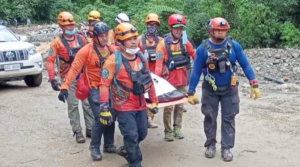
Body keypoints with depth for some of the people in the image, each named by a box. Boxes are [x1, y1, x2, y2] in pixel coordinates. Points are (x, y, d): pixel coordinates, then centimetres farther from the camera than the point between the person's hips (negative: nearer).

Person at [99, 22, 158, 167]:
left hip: (140, 106, 6)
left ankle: (125, 150, 42)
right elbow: (104, 85, -18)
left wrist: (153, 101, 13)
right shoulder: (113, 60, -16)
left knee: (142, 133, 16)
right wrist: (104, 109, -22)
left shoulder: (141, 58, 4)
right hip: (124, 107, -6)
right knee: (131, 136, -4)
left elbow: (149, 81, 12)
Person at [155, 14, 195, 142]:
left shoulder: (185, 42, 1)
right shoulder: (163, 43, -11)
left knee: (180, 106, 13)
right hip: (169, 80, -4)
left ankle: (177, 129, 25)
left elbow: (194, 55, 8)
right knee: (168, 107, 4)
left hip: (182, 80, 4)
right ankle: (168, 131, 15)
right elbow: (159, 63, -16)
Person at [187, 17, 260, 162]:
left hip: (229, 89, 0)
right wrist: (191, 92, -7)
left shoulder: (234, 46, -11)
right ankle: (211, 144, 29)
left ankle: (226, 148, 18)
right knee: (210, 118, 11)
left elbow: (245, 65, -4)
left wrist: (254, 84, -9)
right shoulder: (203, 48, -13)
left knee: (228, 119, 6)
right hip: (210, 89, 0)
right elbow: (196, 71, -8)